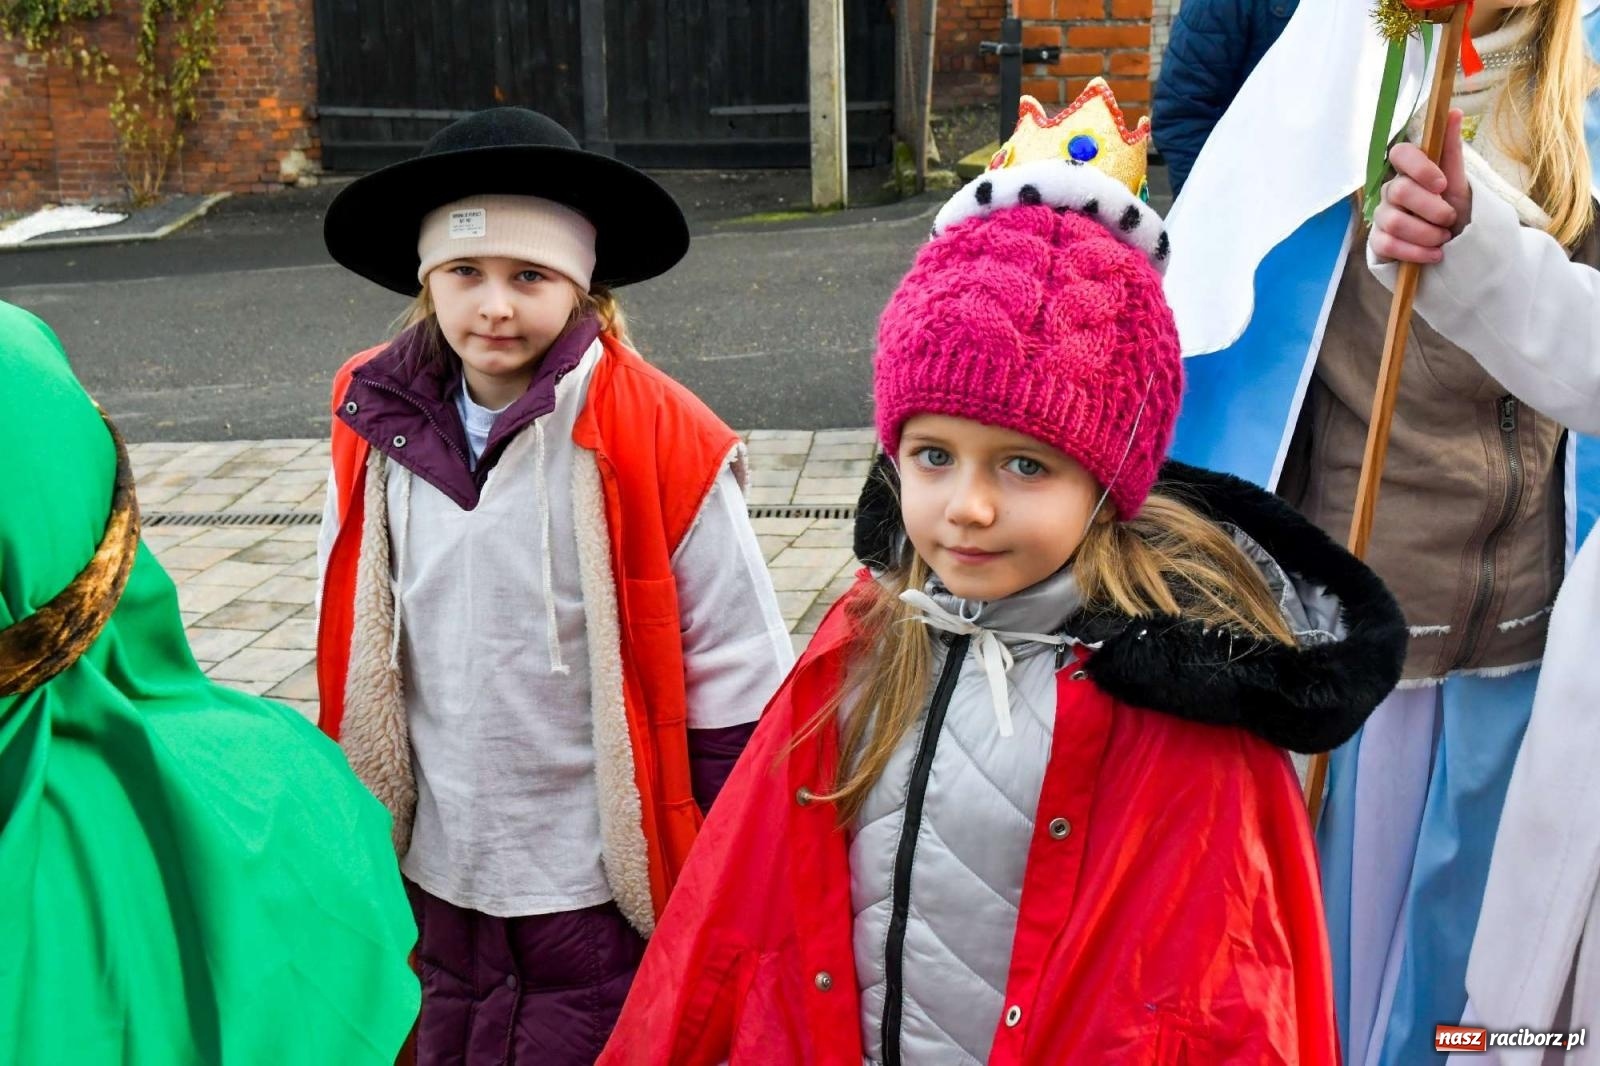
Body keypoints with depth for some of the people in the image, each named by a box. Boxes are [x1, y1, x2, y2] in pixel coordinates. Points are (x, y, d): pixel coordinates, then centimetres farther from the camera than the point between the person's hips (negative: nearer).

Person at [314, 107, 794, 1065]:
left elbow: (736, 680, -10)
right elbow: (349, 658, 10)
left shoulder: (657, 442, -16)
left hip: (602, 900, -4)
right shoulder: (381, 432, -3)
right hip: (440, 887, 5)